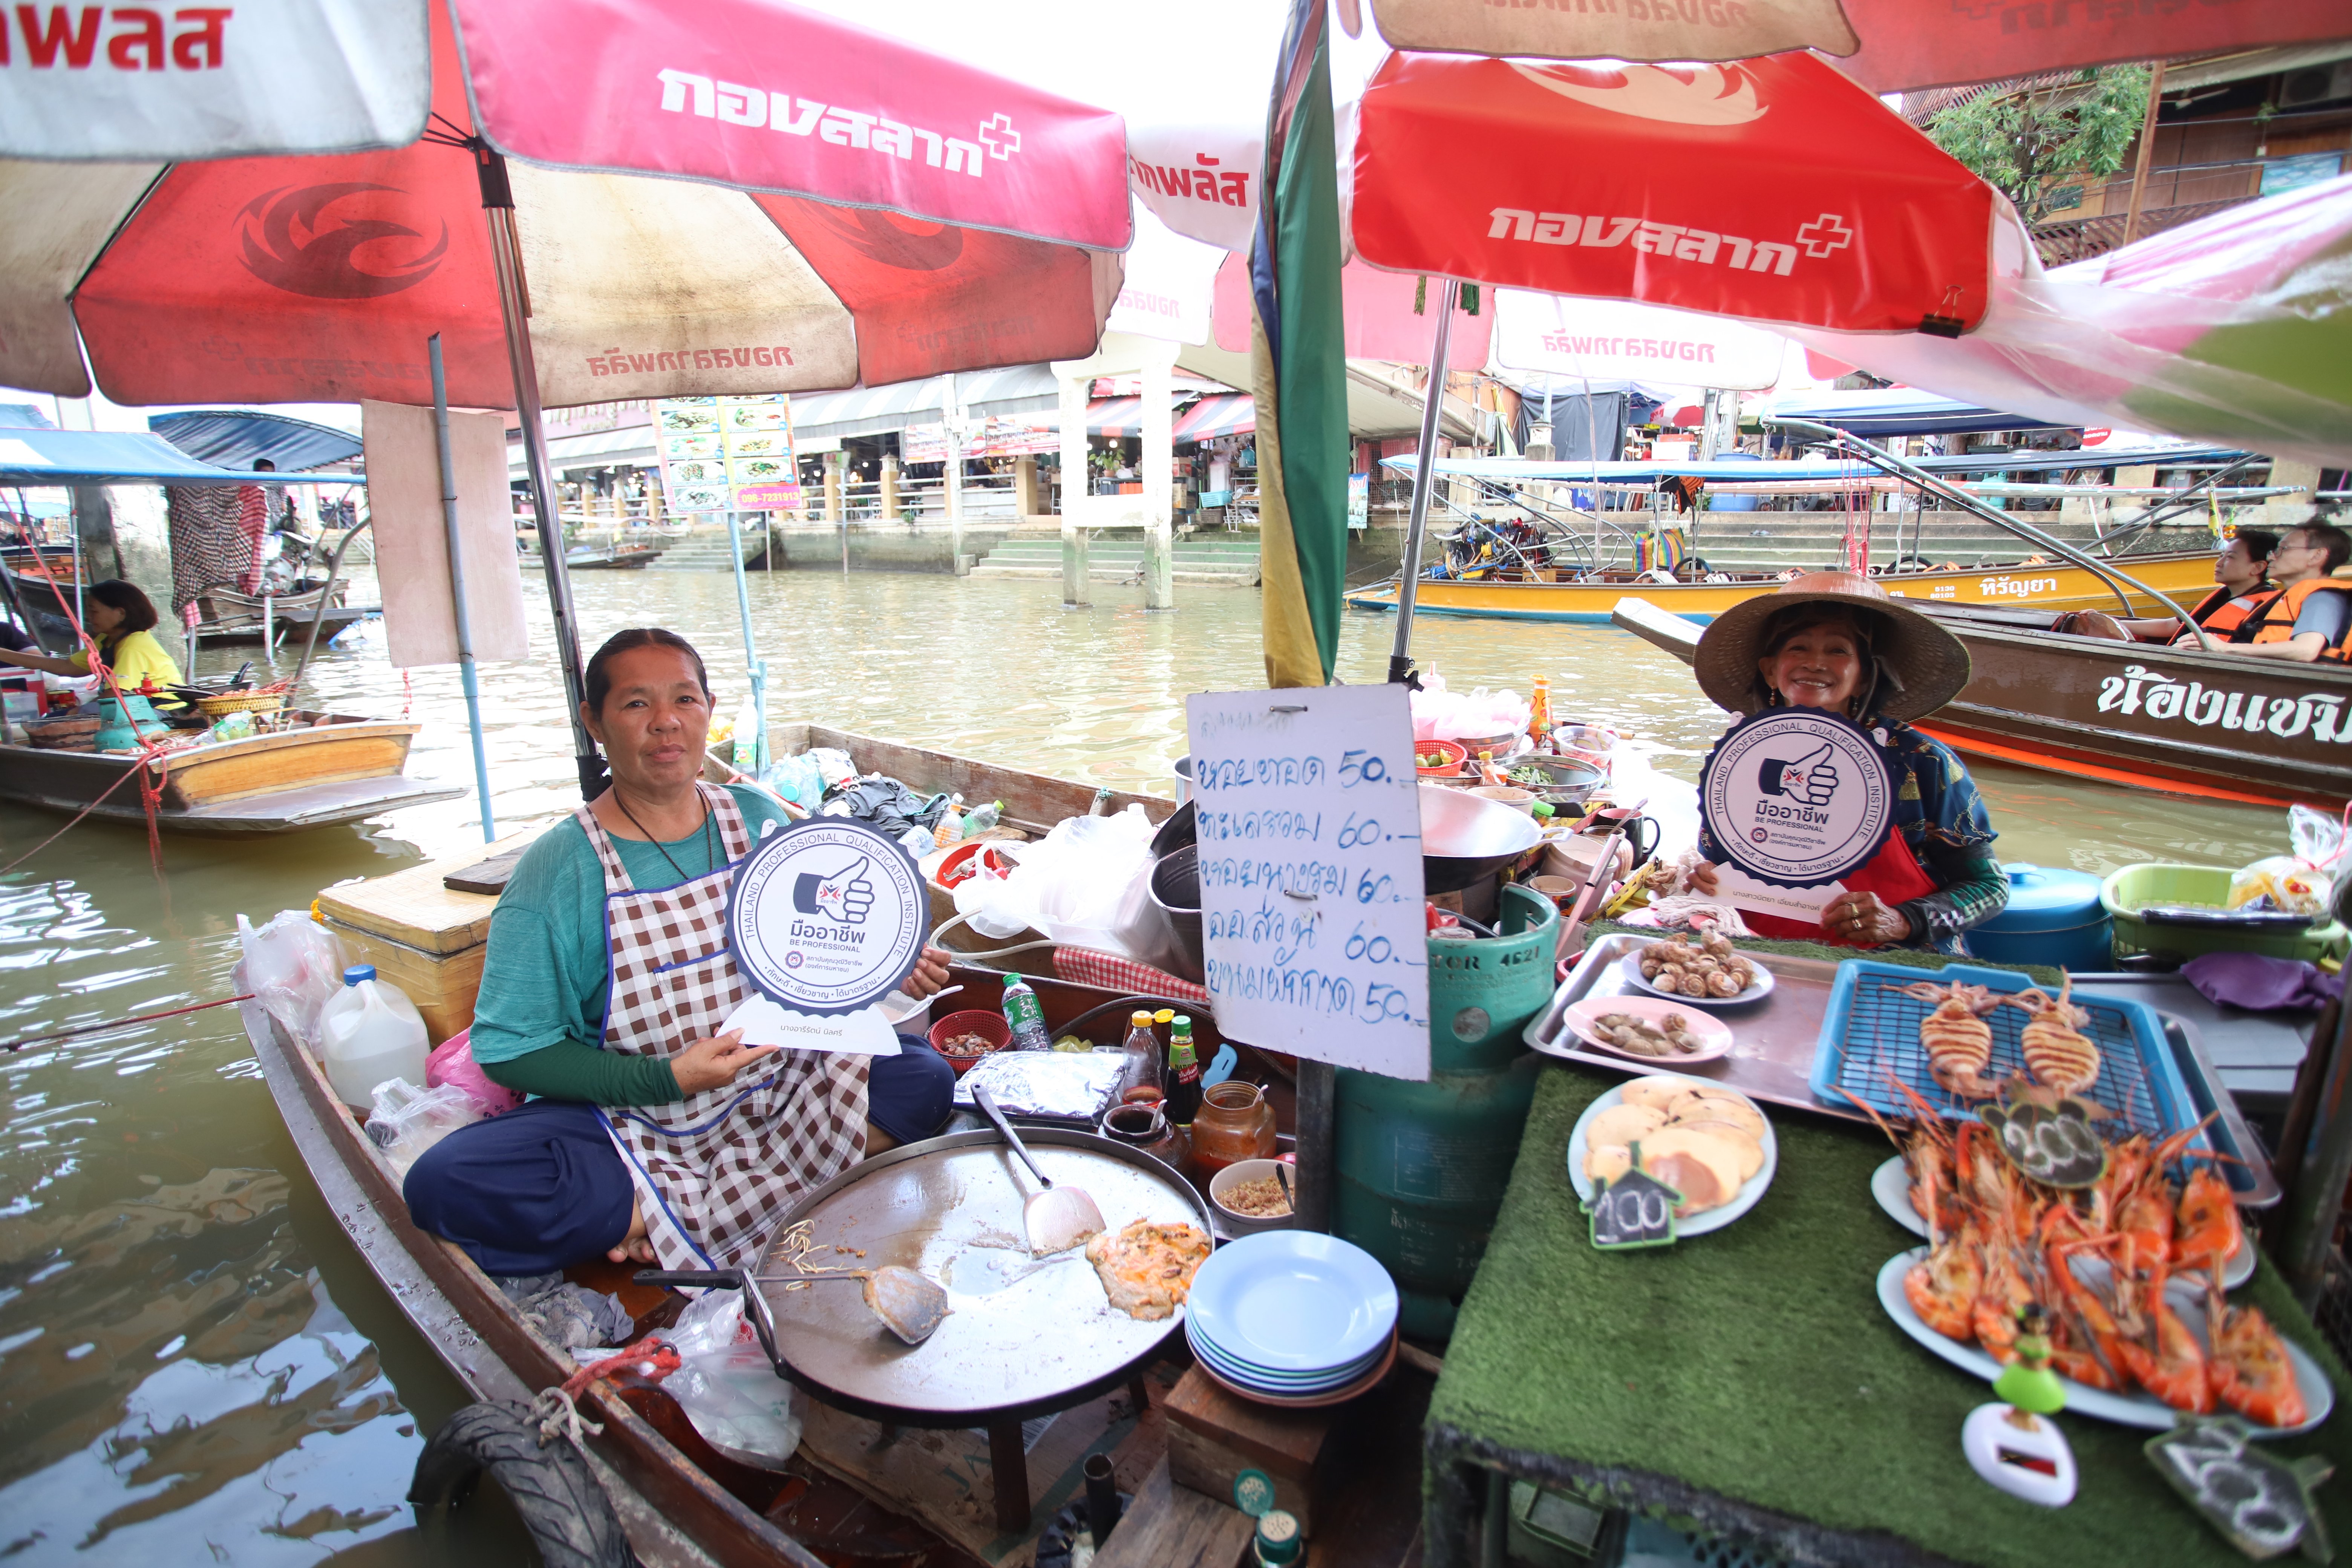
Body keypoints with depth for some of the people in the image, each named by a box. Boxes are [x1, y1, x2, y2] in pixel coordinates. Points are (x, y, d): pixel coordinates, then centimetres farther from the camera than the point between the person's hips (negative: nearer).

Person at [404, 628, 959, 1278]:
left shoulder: (760, 820, 0)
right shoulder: (557, 870, -10)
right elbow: (511, 1050, -9)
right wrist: (667, 1078, -20)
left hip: (778, 1090, 3)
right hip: (631, 1119, -3)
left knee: (926, 1079, -18)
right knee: (446, 1182, -25)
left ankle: (674, 1218, -15)